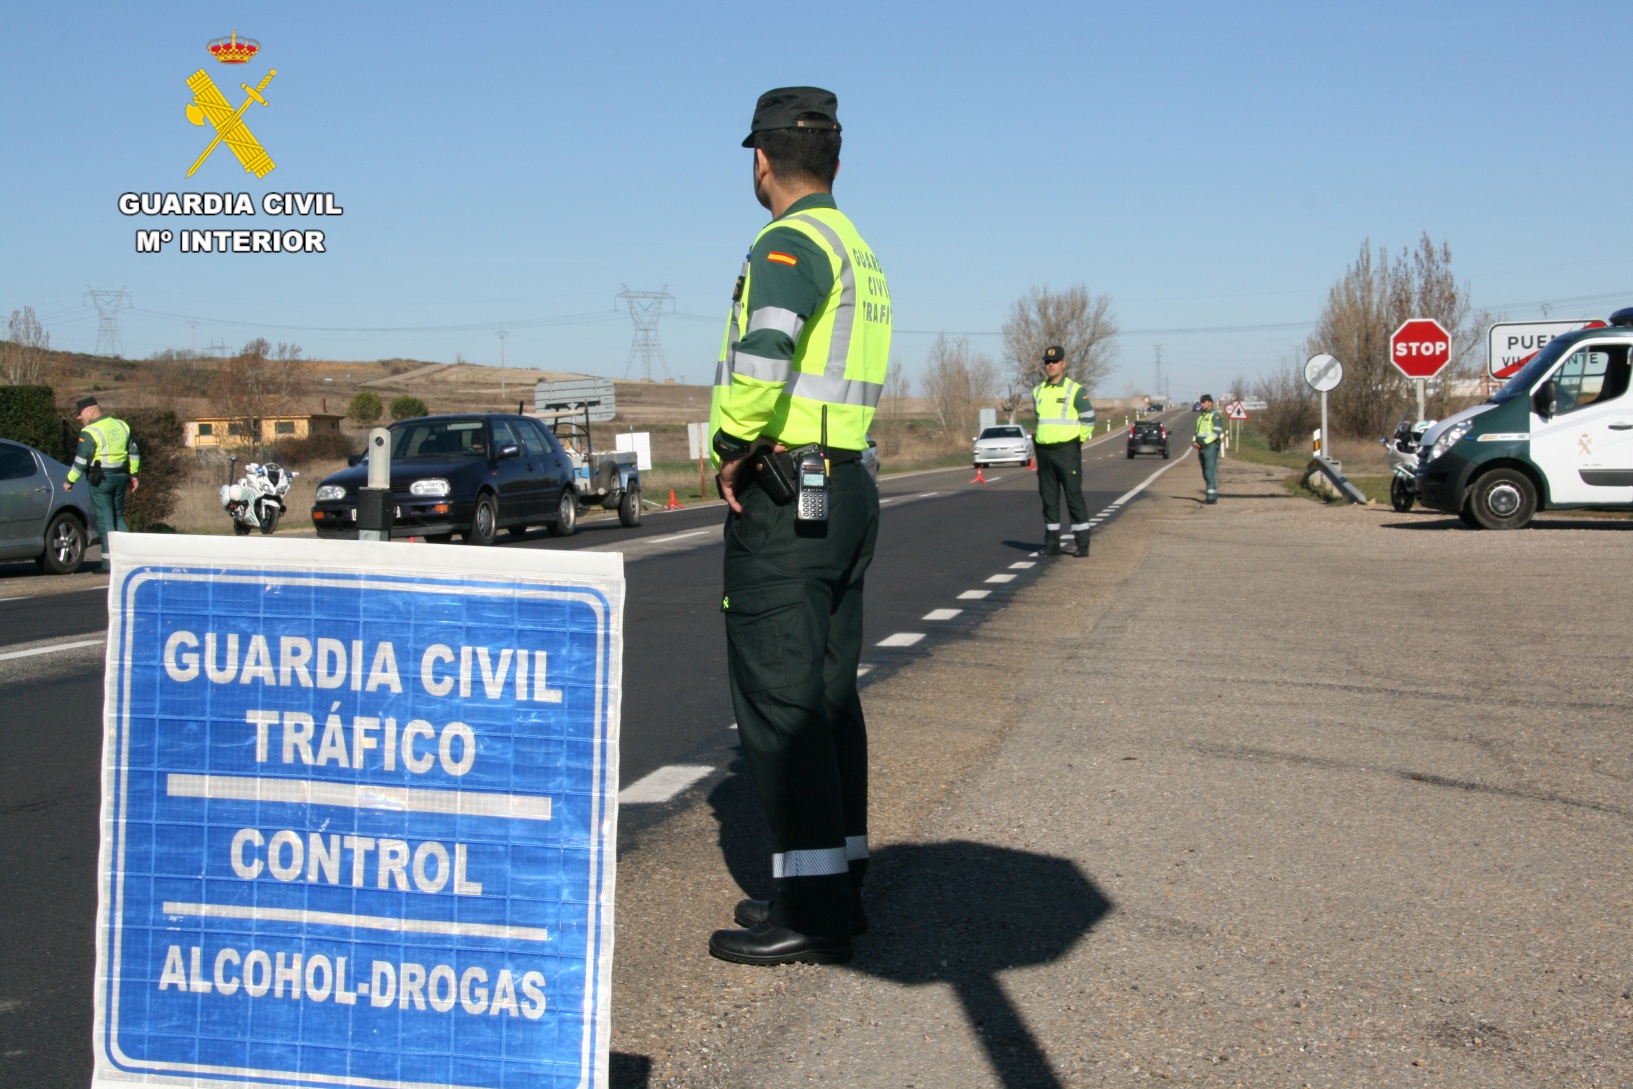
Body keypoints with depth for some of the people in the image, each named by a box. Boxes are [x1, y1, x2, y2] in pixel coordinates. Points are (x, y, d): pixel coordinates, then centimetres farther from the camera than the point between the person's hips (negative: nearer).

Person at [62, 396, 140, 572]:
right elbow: (133, 452, 16)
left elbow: (81, 461, -15)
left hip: (101, 480, -7)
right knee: (118, 517, 17)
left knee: (104, 519, -2)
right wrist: (133, 474, 22)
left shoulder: (90, 432, -13)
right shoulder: (121, 426, 10)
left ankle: (110, 562, -2)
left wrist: (70, 481, -6)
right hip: (120, 477, 7)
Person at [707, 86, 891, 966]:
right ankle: (837, 880, 20)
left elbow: (762, 357, -31)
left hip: (783, 495, -10)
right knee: (828, 694, 13)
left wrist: (734, 449, -17)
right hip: (845, 488, 10)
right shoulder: (857, 250, 18)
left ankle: (809, 911, -6)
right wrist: (757, 448, 6)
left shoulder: (789, 246, -13)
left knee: (779, 698, -7)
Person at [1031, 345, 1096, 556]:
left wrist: (1077, 441, -3)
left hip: (1067, 450, -6)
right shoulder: (1038, 391, 12)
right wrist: (1037, 440, 15)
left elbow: (1089, 419, -3)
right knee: (1048, 499, 7)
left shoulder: (1075, 391, -5)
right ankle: (1051, 544, 13)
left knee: (1074, 497, -5)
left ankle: (1082, 544, -2)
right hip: (1044, 452, 6)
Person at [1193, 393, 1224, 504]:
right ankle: (1214, 495, 15)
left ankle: (1211, 497, -15)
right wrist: (1194, 441, 3)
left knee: (1210, 472, -13)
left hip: (1211, 446, -9)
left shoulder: (1215, 415, -8)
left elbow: (1216, 433, -16)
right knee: (1206, 473, 9)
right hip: (1201, 447, 9)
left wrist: (1204, 442, -21)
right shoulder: (1202, 417, 20)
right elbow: (1198, 431, 24)